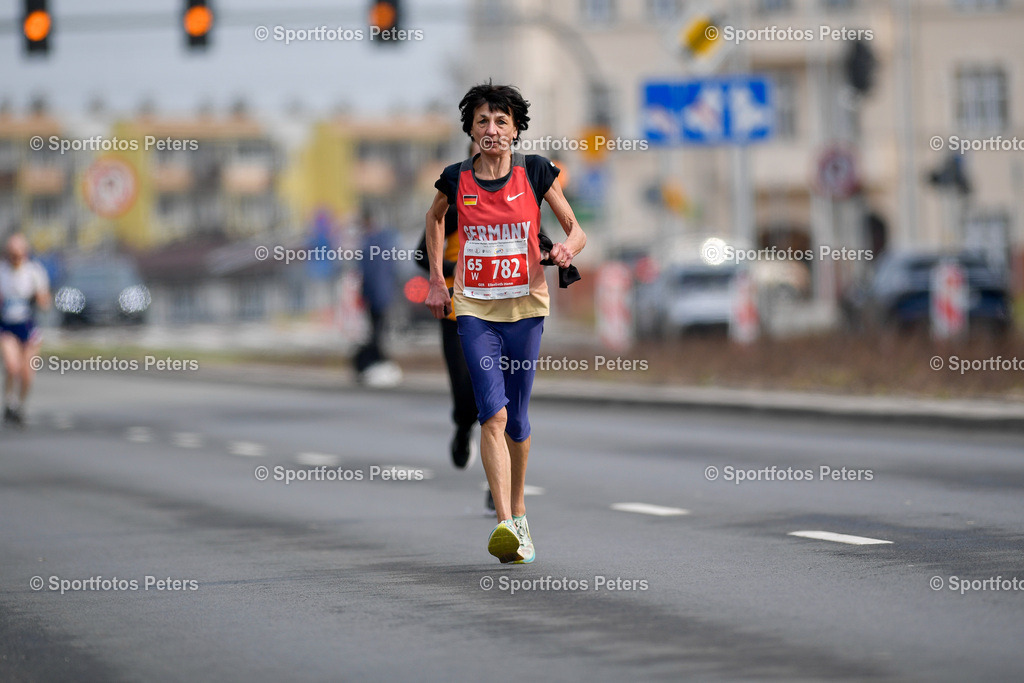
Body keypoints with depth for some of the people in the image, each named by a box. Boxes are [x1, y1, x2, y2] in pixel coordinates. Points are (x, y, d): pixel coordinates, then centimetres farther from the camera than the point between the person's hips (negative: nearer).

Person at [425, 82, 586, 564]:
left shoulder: (535, 172, -4)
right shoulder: (457, 179, -2)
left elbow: (576, 231, 2)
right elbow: (434, 219, 21)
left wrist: (567, 248, -22)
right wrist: (435, 280, 17)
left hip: (525, 307, 1)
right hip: (474, 310, -1)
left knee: (517, 418, 10)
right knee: (493, 413, -16)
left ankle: (518, 510, 34)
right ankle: (505, 524, -24)